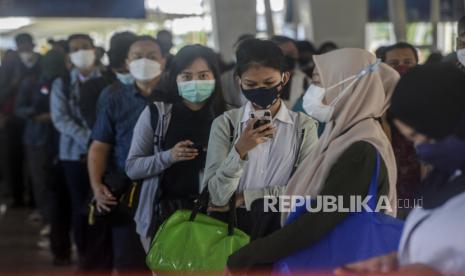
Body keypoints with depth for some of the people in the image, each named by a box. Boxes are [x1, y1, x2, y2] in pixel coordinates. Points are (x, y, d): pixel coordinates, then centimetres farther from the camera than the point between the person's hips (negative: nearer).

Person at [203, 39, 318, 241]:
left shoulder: (304, 126, 4)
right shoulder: (225, 124, 1)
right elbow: (217, 197, -7)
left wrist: (245, 197, -4)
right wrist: (240, 151, -20)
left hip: (283, 228, 0)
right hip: (234, 227, 0)